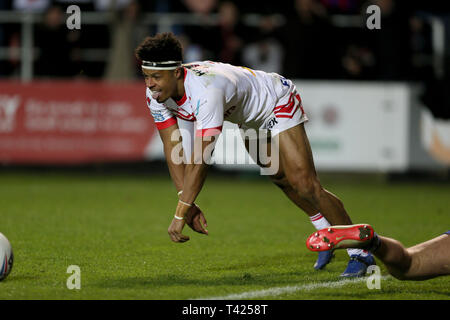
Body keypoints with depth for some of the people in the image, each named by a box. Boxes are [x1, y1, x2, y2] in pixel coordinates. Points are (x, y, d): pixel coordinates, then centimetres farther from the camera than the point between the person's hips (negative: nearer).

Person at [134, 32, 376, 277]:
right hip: (250, 117, 8)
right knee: (281, 179, 20)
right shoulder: (156, 94, -20)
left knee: (304, 185, -17)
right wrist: (186, 204, -24)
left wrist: (181, 214, -44)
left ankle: (360, 253, -6)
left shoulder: (205, 90, -44)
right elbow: (173, 149, -15)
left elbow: (200, 159, -45)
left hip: (279, 103, -8)